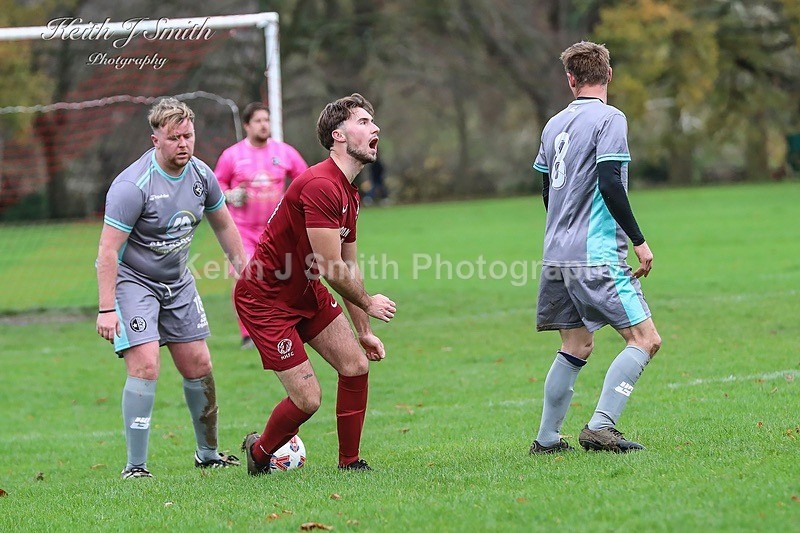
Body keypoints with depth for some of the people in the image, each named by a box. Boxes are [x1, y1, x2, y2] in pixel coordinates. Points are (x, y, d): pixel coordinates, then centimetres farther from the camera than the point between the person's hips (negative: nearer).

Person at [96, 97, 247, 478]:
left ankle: (208, 454, 24)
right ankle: (135, 467, -11)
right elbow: (108, 250, -24)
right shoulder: (133, 185, -25)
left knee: (198, 367, 6)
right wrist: (107, 309, -28)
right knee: (145, 366, -18)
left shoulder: (200, 174, -4)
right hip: (131, 280, -6)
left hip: (177, 282, 6)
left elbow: (223, 225, 14)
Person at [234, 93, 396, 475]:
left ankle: (349, 462, 13)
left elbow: (348, 268, 17)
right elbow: (331, 269, -24)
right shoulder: (320, 186, -26)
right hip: (265, 298, -10)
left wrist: (363, 331, 17)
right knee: (307, 399, -9)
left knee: (356, 364, 0)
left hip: (307, 293, 10)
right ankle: (259, 451, 19)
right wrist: (368, 303, -8)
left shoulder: (350, 195, 7)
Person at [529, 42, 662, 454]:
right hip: (597, 256, -8)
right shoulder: (609, 119, -7)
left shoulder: (555, 125, 14)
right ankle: (600, 427, -17)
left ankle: (547, 438, 12)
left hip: (556, 255, 8)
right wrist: (639, 241, -12)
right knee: (645, 340, -6)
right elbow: (610, 184, -17)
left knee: (576, 346, 15)